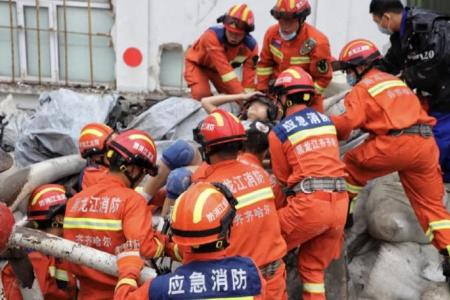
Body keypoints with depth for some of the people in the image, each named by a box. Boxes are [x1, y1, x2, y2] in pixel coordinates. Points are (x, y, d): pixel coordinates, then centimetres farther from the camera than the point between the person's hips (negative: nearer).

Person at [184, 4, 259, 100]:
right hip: (197, 64, -4)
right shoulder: (212, 35, -42)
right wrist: (241, 94, -54)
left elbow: (249, 75, -24)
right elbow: (224, 69, -48)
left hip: (219, 68, 5)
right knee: (202, 94, -26)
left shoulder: (251, 46, -26)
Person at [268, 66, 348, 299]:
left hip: (309, 203, -6)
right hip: (339, 204, 6)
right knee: (313, 266, 20)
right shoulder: (326, 120, 13)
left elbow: (283, 178, 8)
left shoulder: (278, 132, -2)